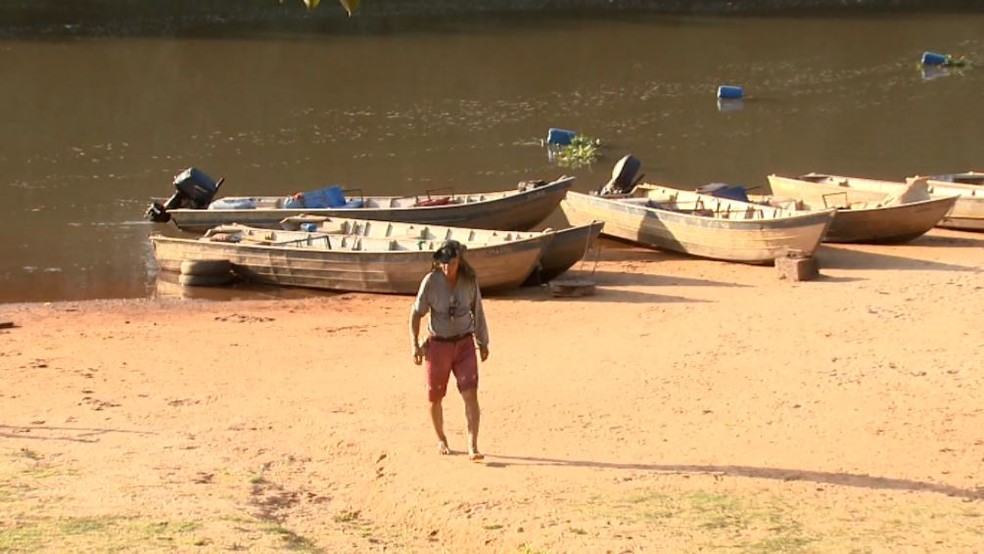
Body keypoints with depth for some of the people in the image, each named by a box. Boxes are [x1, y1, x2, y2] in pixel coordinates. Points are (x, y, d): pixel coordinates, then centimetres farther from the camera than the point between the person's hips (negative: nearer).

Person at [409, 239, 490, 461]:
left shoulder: (470, 280, -5)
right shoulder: (431, 281, -12)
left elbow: (477, 311, 7)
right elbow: (416, 313, -4)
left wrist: (483, 342, 13)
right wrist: (414, 345, -10)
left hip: (464, 343, 1)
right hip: (438, 344, -1)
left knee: (470, 394, -11)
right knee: (435, 397, 9)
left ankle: (473, 446, -12)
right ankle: (441, 440, 32)